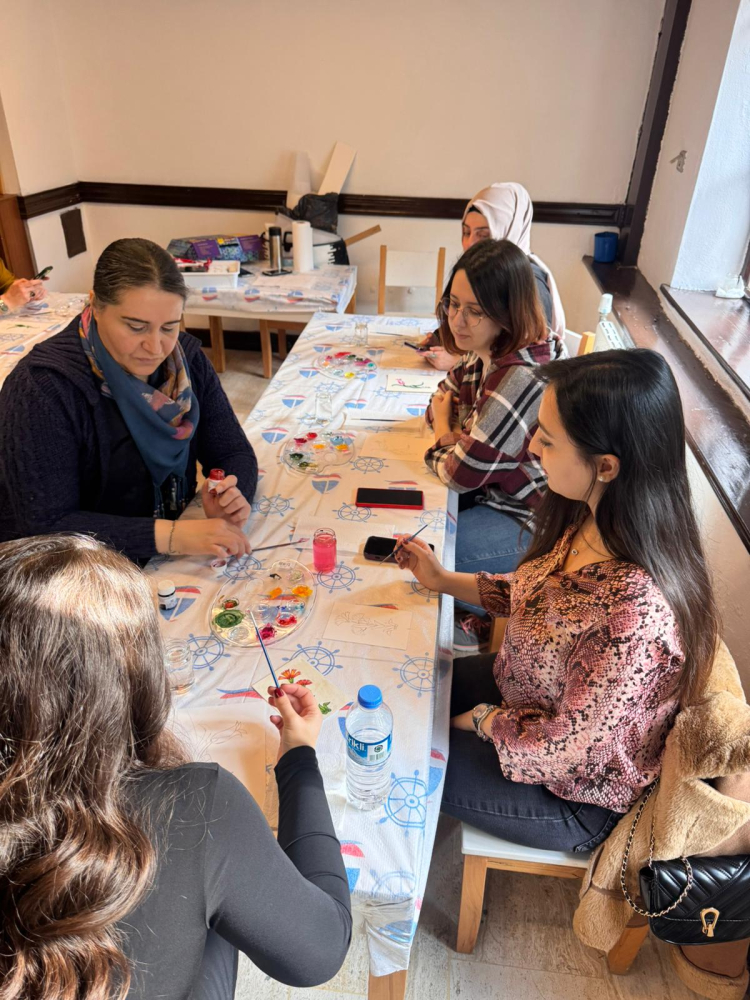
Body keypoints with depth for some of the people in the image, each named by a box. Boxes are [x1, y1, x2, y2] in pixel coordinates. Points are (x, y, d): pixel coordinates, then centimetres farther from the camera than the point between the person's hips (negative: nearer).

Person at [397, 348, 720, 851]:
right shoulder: (592, 517, -16)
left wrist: (484, 720, -12)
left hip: (574, 794, -6)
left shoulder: (636, 611, -41)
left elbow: (569, 751, -28)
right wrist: (443, 580, 2)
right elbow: (538, 595, 3)